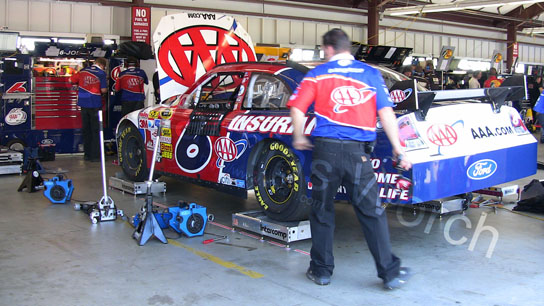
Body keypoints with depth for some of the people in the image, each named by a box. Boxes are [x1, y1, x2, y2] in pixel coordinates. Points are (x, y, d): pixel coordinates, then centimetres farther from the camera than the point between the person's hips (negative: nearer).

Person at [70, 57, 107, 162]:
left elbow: (71, 80, 12)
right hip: (95, 104, -4)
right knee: (96, 130, 3)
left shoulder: (83, 70, 7)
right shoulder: (101, 73, -6)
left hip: (84, 103, 4)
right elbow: (103, 90, -10)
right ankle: (95, 155, 2)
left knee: (85, 130, 14)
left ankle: (87, 154, 19)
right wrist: (106, 90, 12)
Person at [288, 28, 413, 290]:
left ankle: (321, 270, 21)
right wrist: (398, 150, 6)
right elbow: (386, 113, 2)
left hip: (326, 149, 0)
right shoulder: (371, 74, 9)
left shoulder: (317, 74, 7)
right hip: (358, 152, 0)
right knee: (372, 213, 6)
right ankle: (390, 272, 9)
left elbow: (297, 109, -1)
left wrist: (298, 138, 15)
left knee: (322, 212, 12)